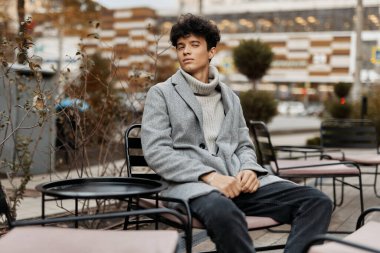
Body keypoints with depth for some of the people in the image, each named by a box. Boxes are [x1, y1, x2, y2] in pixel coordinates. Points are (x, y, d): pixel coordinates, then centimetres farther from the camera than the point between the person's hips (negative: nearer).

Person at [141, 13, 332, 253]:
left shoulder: (230, 97, 24)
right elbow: (156, 151, -4)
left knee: (317, 201, -17)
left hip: (236, 179, 5)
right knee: (223, 212, -42)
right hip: (191, 182, -5)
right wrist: (209, 175, -17)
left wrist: (249, 169, -3)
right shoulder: (161, 93, 8)